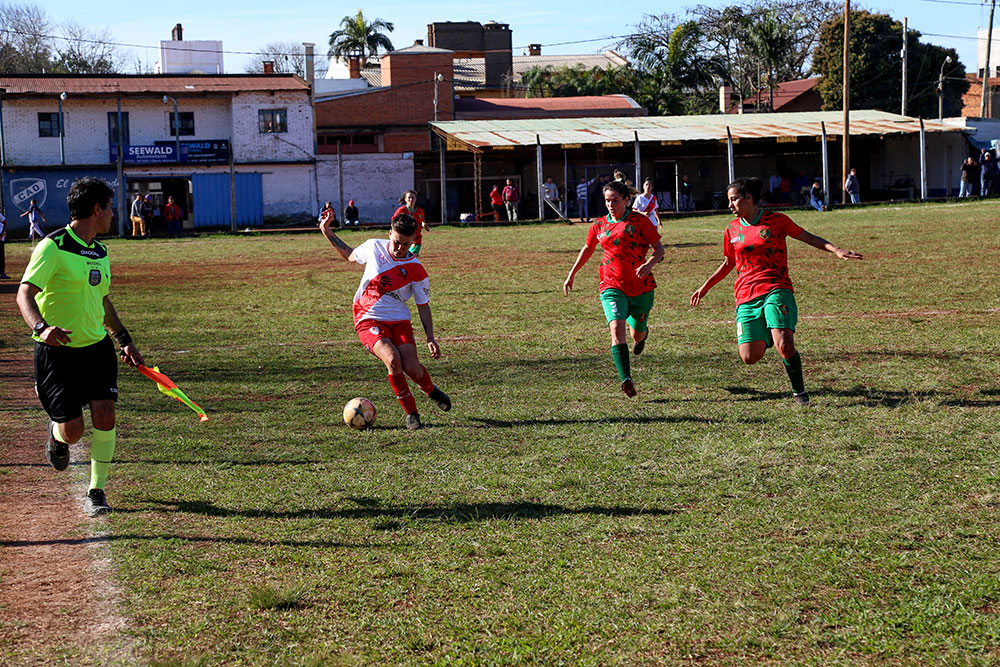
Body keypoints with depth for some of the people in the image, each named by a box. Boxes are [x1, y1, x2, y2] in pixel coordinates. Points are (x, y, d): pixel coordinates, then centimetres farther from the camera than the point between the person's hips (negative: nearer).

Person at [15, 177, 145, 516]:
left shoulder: (100, 251, 12)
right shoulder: (53, 247, -13)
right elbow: (24, 293, -19)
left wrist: (125, 341, 23)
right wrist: (41, 327, -37)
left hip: (97, 347, 6)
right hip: (56, 350, -6)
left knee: (104, 416, -9)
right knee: (72, 430, -4)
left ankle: (96, 492, 5)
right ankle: (56, 433, 34)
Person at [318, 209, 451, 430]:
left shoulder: (416, 270, -7)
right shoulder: (374, 247, -3)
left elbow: (423, 305, 1)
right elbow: (351, 255, 19)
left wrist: (430, 339, -6)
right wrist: (329, 234, 13)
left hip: (399, 320, 0)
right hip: (369, 320, 0)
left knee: (412, 369, -16)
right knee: (392, 359, -27)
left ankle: (431, 390, 24)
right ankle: (410, 413, -9)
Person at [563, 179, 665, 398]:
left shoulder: (639, 221, -4)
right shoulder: (599, 226, 5)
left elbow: (659, 249, -2)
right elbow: (588, 249, 23)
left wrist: (650, 263, -23)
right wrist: (572, 274, 25)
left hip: (641, 286, -1)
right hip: (612, 286, 1)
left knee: (637, 334, 15)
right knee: (617, 329, -23)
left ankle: (643, 333, 57)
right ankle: (626, 380, -32)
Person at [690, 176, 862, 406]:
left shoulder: (776, 220, 0)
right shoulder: (732, 230, 10)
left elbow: (808, 237, 7)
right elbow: (728, 263, 25)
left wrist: (837, 250, -7)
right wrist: (705, 287, 28)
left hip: (777, 290, -3)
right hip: (746, 297, 3)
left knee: (784, 346, -24)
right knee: (749, 357, -9)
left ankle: (800, 392, -1)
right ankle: (766, 337, 28)